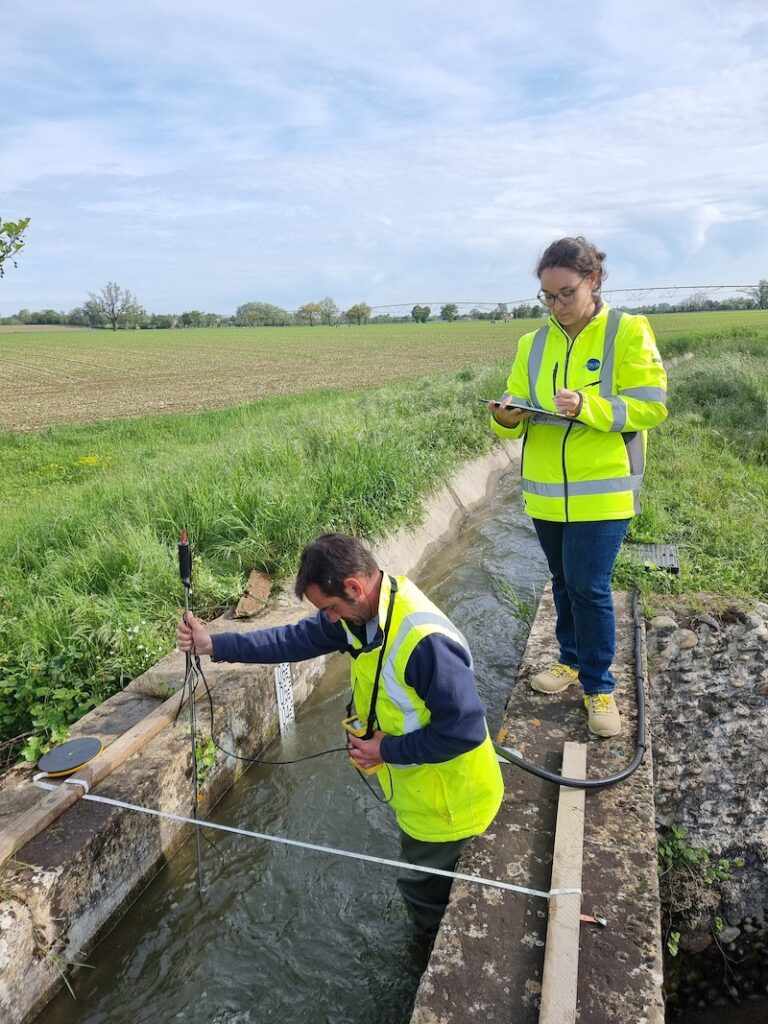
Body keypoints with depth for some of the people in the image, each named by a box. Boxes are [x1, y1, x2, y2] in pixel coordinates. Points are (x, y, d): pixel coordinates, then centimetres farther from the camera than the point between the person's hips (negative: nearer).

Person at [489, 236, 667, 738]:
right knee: (565, 583, 17)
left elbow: (652, 407, -11)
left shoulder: (628, 331, -6)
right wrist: (507, 416, -19)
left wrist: (588, 406, -25)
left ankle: (599, 686, 15)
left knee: (590, 587, -4)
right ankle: (573, 659, 37)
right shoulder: (533, 344, 7)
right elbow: (517, 410, 6)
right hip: (547, 491, 5)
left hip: (602, 490, -4)